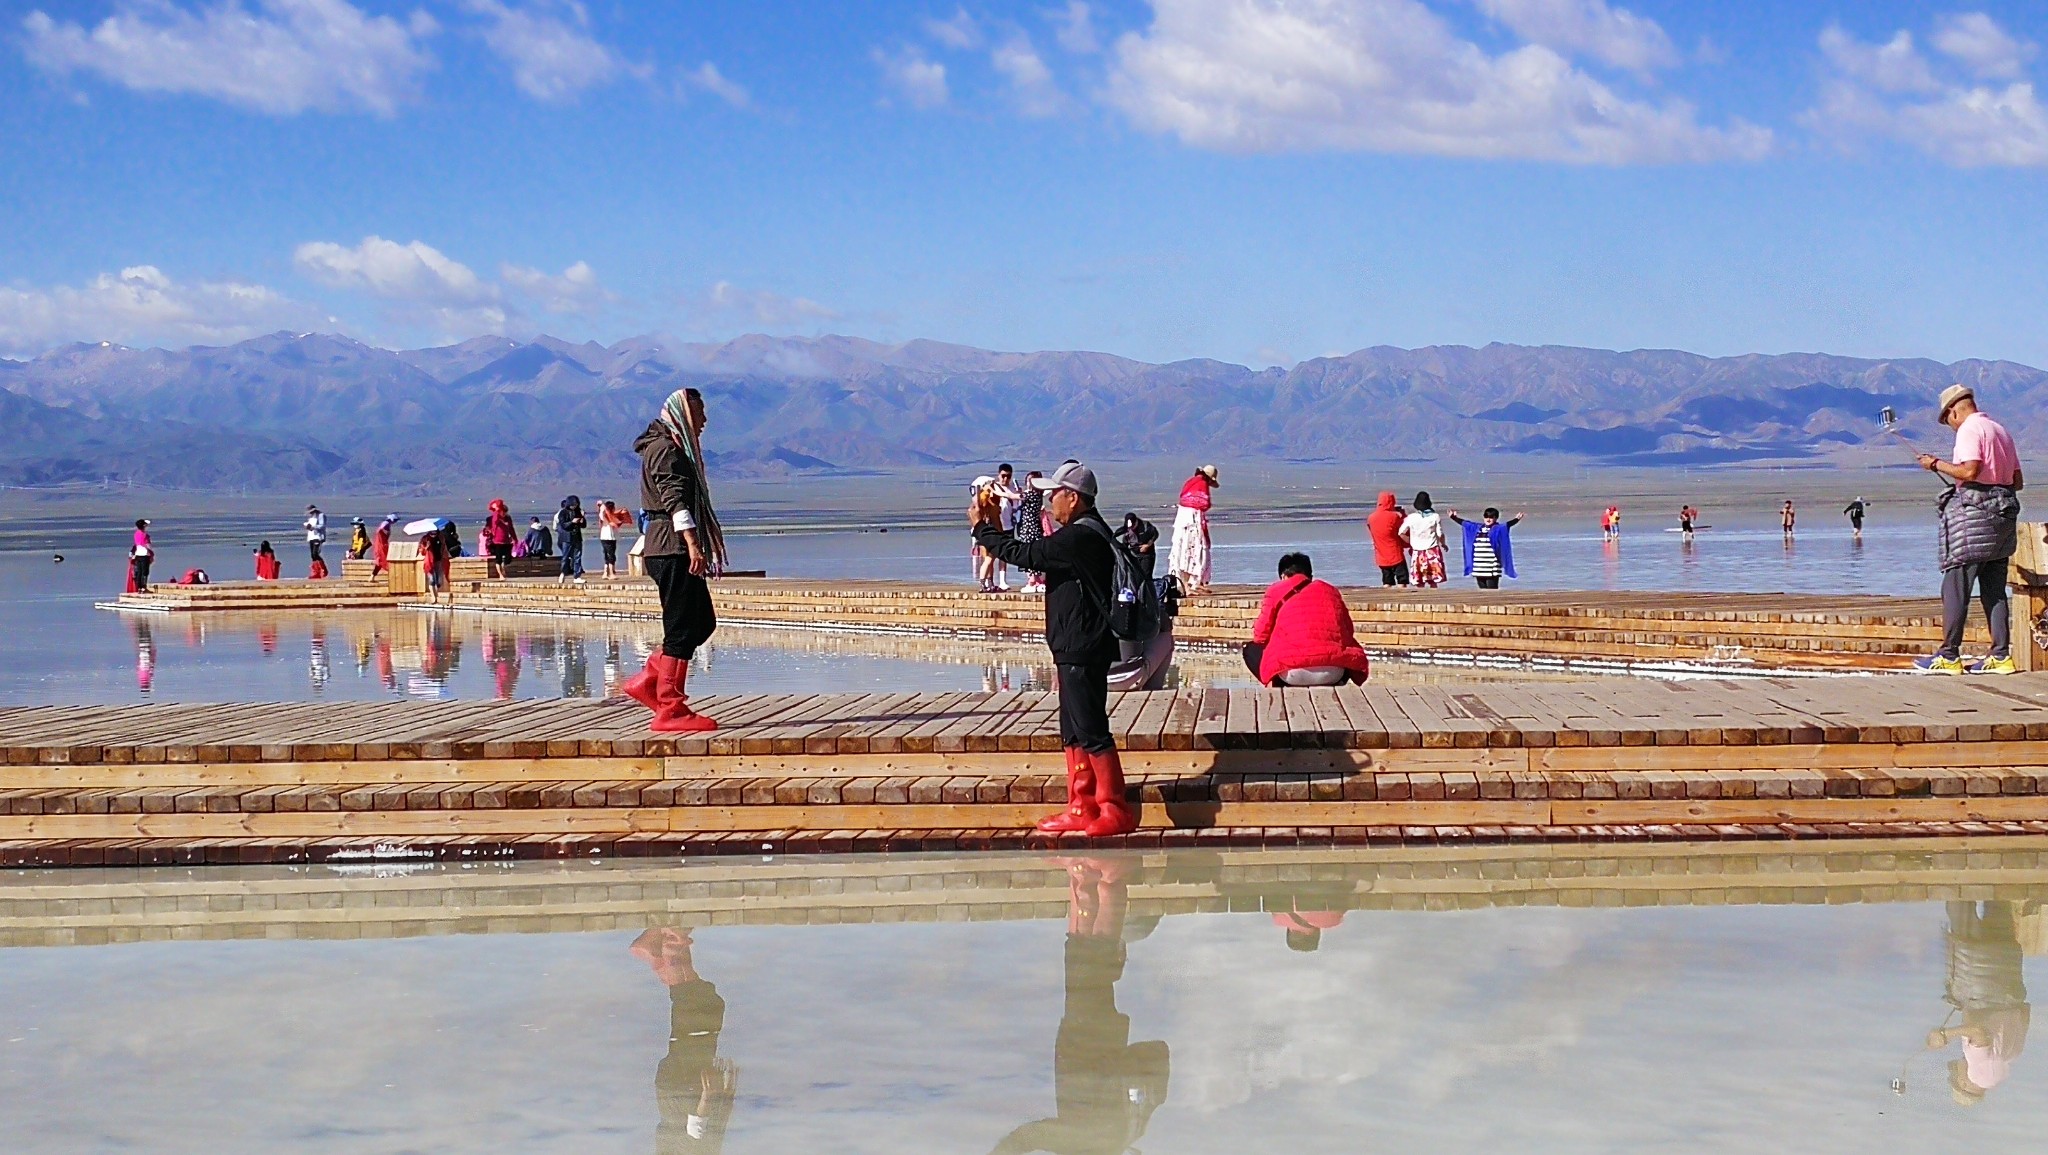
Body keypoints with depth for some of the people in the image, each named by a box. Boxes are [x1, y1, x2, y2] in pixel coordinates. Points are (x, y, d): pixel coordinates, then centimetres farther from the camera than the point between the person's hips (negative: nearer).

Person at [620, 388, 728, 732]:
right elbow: (675, 499, -21)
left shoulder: (677, 449, 22)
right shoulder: (664, 449, -10)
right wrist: (693, 545, -28)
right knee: (682, 627, -9)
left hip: (676, 550, 11)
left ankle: (647, 682, 15)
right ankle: (670, 710, -7)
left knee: (702, 622, 12)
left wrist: (696, 547, 26)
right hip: (672, 548, -11)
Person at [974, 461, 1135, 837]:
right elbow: (1032, 556, 20)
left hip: (1083, 651, -11)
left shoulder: (1079, 538, -19)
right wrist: (995, 529, 18)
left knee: (1090, 731, -8)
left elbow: (1024, 555, -19)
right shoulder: (1083, 535, 16)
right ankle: (1081, 808, 19)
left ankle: (1115, 810, -4)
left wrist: (983, 528, -8)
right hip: (1074, 650, 11)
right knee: (1074, 733, 14)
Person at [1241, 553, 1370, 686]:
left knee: (1251, 649, 23)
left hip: (1293, 673, -3)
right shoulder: (1330, 590, 22)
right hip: (1333, 672, 3)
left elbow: (1261, 636, 13)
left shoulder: (1276, 590, 15)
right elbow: (1348, 633, 20)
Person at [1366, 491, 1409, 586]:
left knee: (1387, 582, 11)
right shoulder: (1394, 516, -13)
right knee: (1402, 580, 2)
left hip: (1381, 557, 5)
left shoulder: (1371, 517, -1)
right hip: (1396, 556, -5)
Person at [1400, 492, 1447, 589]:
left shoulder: (1411, 518, -4)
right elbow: (1440, 535, -3)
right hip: (1432, 551, 0)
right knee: (1433, 582, 5)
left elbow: (1401, 533, -5)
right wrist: (1443, 544, 17)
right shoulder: (1435, 517, -5)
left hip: (1418, 552, 0)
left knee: (1420, 584, 4)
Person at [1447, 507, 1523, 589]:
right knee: (1483, 589, 11)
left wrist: (1516, 519, -38)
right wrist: (1453, 517, 29)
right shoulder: (1477, 528, 13)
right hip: (1479, 567, 6)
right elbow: (1464, 523, 23)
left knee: (1492, 590, -5)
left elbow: (1507, 524, -20)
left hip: (1492, 567, -6)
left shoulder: (1498, 529, -3)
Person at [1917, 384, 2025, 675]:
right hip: (2003, 513, 9)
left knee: (1955, 587, -5)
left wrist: (1936, 464, -9)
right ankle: (2001, 656, 6)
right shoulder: (2000, 431, 18)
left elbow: (1970, 471, -22)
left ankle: (1949, 656, -6)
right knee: (1994, 590, 9)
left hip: (1974, 512, -9)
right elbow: (2018, 481, 17)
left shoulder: (1969, 429, -8)